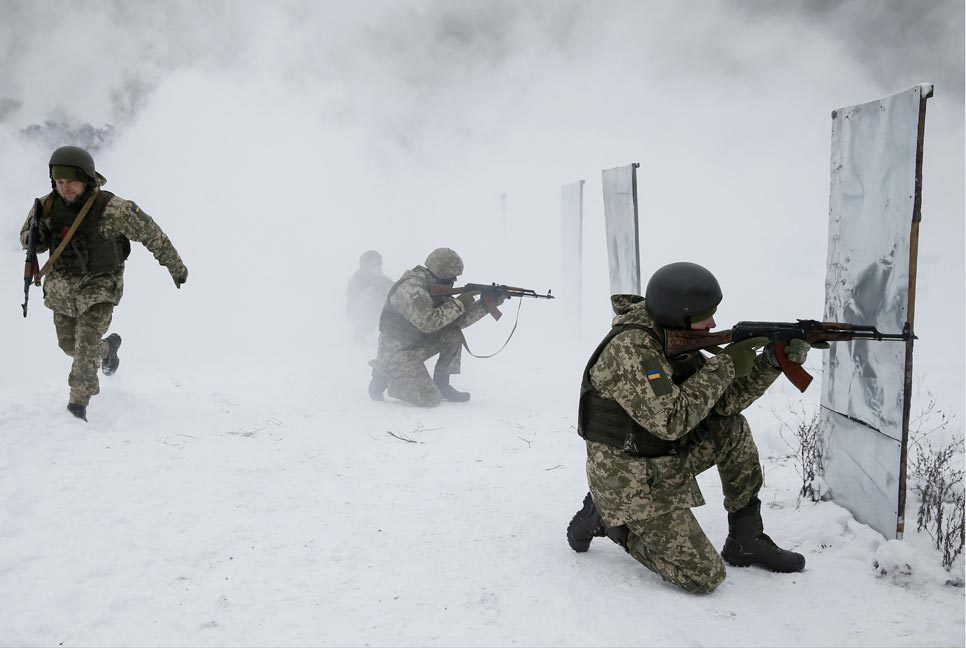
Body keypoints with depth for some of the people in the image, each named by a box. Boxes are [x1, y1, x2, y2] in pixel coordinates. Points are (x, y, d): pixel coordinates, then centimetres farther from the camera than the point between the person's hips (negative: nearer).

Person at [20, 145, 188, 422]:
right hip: (62, 285, 5)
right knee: (68, 343, 19)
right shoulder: (48, 206, -11)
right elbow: (28, 242, 4)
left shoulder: (113, 209, -24)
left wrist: (175, 266, -1)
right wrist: (38, 234, -22)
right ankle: (107, 348, 49)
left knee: (87, 343, -17)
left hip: (100, 285, -5)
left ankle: (78, 403, -3)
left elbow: (151, 234, -11)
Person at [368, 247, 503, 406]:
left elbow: (458, 320, 2)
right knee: (432, 399, -16)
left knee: (454, 334, -4)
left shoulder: (436, 288, 4)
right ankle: (385, 378, 3)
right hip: (396, 353, -9)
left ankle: (441, 384, 5)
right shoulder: (411, 288, -24)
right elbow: (427, 323, -32)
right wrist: (458, 304, -24)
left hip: (417, 345, 9)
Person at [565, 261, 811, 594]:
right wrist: (724, 366, -23)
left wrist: (772, 362, -9)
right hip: (630, 481, -9)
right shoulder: (629, 347, -26)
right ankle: (605, 519, 6)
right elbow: (671, 420, -31)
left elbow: (724, 402, 4)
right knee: (705, 577, -7)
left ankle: (746, 541, 15)